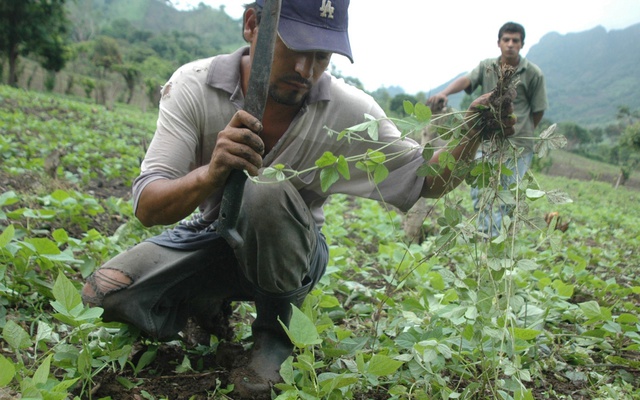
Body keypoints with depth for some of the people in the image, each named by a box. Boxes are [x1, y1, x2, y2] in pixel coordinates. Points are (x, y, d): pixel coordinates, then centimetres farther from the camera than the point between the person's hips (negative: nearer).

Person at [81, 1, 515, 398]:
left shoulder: (348, 110, -17)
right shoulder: (194, 86, -19)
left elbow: (425, 180, -9)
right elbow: (147, 207, -25)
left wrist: (474, 134, -30)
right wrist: (212, 173, -47)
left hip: (289, 249, -1)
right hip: (210, 236, 2)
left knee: (266, 194, -35)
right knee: (105, 294, -21)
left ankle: (276, 331, -7)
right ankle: (211, 305, 12)